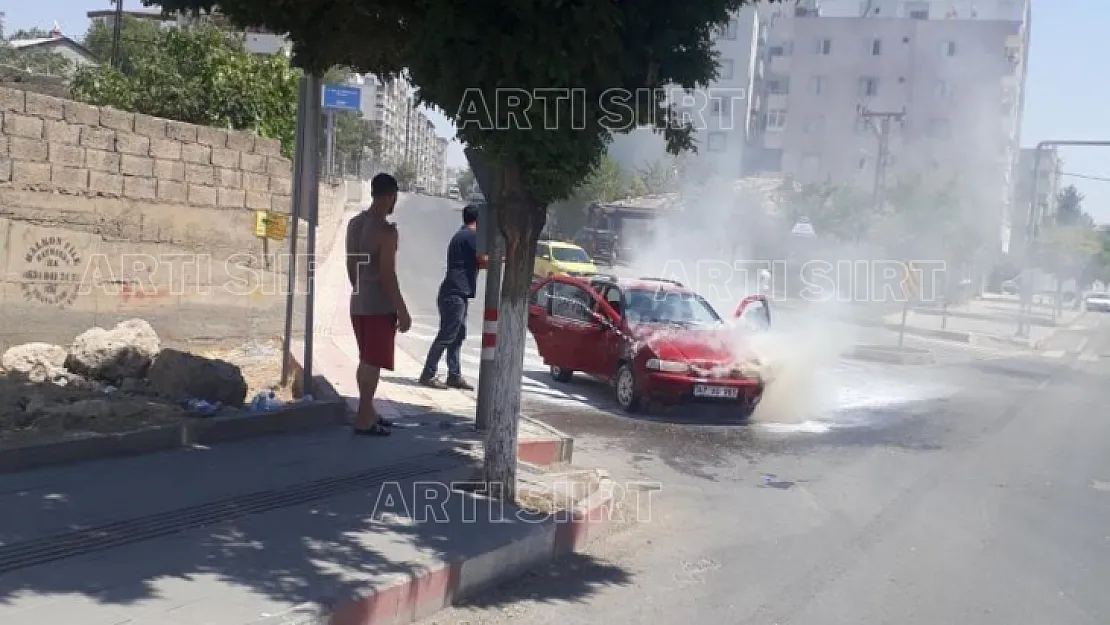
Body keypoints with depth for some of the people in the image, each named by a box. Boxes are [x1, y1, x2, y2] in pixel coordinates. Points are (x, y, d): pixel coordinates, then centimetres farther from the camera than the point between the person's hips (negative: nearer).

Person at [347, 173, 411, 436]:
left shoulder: (354, 223, 8)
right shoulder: (386, 230, -18)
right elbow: (387, 274, -20)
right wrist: (402, 310, -15)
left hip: (359, 304, 8)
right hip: (380, 306, -8)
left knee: (366, 360, 17)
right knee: (373, 363, -2)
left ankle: (368, 413, 26)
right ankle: (363, 419, 2)